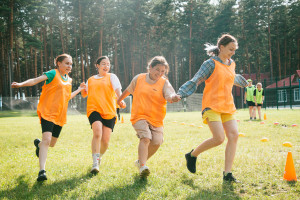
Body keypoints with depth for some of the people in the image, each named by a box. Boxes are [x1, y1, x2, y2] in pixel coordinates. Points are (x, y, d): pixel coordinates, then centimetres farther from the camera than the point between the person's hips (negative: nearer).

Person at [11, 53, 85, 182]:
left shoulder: (69, 80, 17)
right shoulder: (53, 74, -4)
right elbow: (36, 80, -16)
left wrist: (79, 89, 29)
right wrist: (21, 84, -32)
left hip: (60, 115, 7)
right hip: (48, 112, -7)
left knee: (52, 144, 14)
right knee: (47, 139, -23)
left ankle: (38, 144, 49)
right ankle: (42, 171, -22)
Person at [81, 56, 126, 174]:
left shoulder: (111, 77, 11)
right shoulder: (91, 79, 19)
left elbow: (117, 89, -6)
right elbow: (84, 95, 28)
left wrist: (120, 100, -26)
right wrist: (82, 89, 4)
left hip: (109, 111, 0)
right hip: (94, 110, 0)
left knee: (105, 140, -3)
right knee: (97, 133, -25)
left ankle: (99, 157, 29)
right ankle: (95, 164, -23)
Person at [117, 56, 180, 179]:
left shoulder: (164, 83, -1)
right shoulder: (138, 79, 3)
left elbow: (169, 96, -20)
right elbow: (128, 90, 21)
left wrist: (173, 98, -44)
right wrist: (119, 100, 34)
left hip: (156, 119, 2)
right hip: (139, 116, -2)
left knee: (156, 142, -9)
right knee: (145, 138, -23)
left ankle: (140, 161, 16)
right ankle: (142, 167, -30)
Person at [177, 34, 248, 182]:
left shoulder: (231, 64, 16)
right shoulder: (211, 63, -6)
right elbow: (195, 81, -10)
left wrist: (244, 82, 56)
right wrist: (180, 94, -21)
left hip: (228, 106, 7)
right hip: (212, 106, -7)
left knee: (233, 135, -10)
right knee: (219, 138, -18)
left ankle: (227, 173, -5)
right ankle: (192, 155, 7)